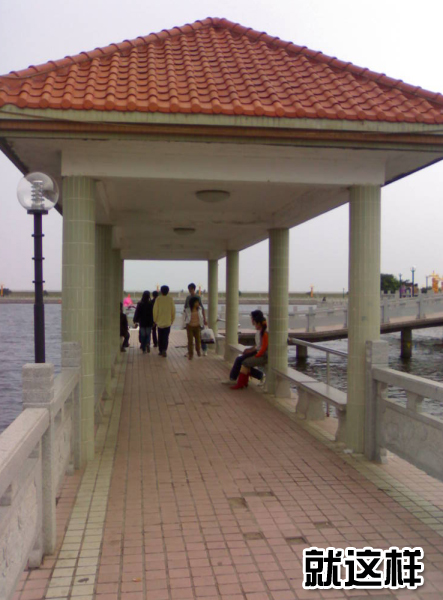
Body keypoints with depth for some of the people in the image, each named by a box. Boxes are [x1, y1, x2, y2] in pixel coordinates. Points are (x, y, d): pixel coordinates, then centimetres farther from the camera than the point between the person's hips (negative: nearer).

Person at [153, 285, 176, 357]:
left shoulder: (158, 299, -5)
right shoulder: (171, 299, -3)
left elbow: (155, 310, -3)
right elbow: (173, 311, 2)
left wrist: (155, 320, 10)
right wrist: (172, 320, 14)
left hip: (159, 322, 0)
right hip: (168, 322, 0)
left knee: (160, 337, 12)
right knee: (166, 337, 0)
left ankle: (160, 351, 18)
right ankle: (164, 350, -17)